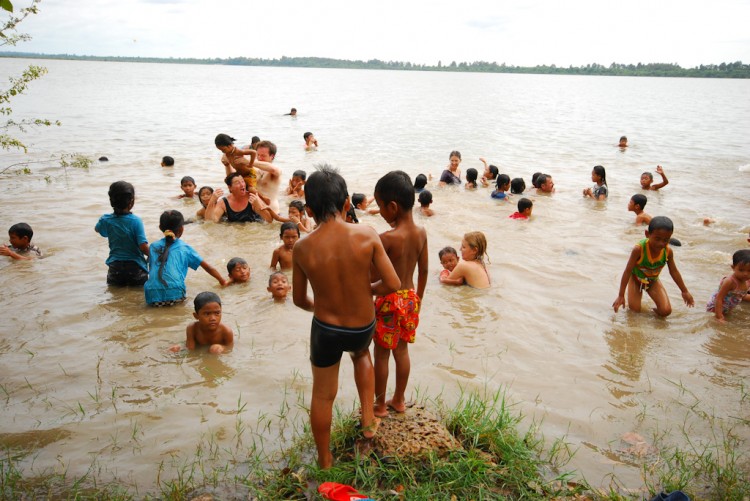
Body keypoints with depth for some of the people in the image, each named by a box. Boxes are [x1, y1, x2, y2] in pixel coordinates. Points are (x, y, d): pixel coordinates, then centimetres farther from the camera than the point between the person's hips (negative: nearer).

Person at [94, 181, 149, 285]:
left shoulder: (106, 220, -3)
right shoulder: (136, 221, -15)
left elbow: (97, 229, 22)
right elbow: (143, 247, -17)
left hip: (115, 267, 3)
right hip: (136, 267, -3)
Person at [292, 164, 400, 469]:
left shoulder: (303, 249, -16)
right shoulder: (367, 235, -19)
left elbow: (299, 299, -1)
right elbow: (392, 284, -16)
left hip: (325, 330, -1)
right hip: (363, 328, 1)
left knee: (323, 395, 21)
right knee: (361, 355, 38)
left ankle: (325, 461, 38)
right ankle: (368, 420, 34)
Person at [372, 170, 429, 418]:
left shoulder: (387, 238, -25)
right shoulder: (421, 232, -4)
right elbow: (423, 271, 5)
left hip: (389, 301, -6)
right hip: (410, 298, 6)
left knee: (381, 354, 10)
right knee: (402, 351, 19)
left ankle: (380, 405, 24)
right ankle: (399, 400, 33)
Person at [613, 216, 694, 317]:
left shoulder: (668, 251, -22)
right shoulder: (639, 249, -34)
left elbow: (674, 271, -4)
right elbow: (627, 271, -27)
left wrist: (685, 291, 5)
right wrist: (621, 296, -26)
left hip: (653, 281, 3)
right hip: (636, 279, -3)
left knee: (666, 311, -12)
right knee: (634, 310, -9)